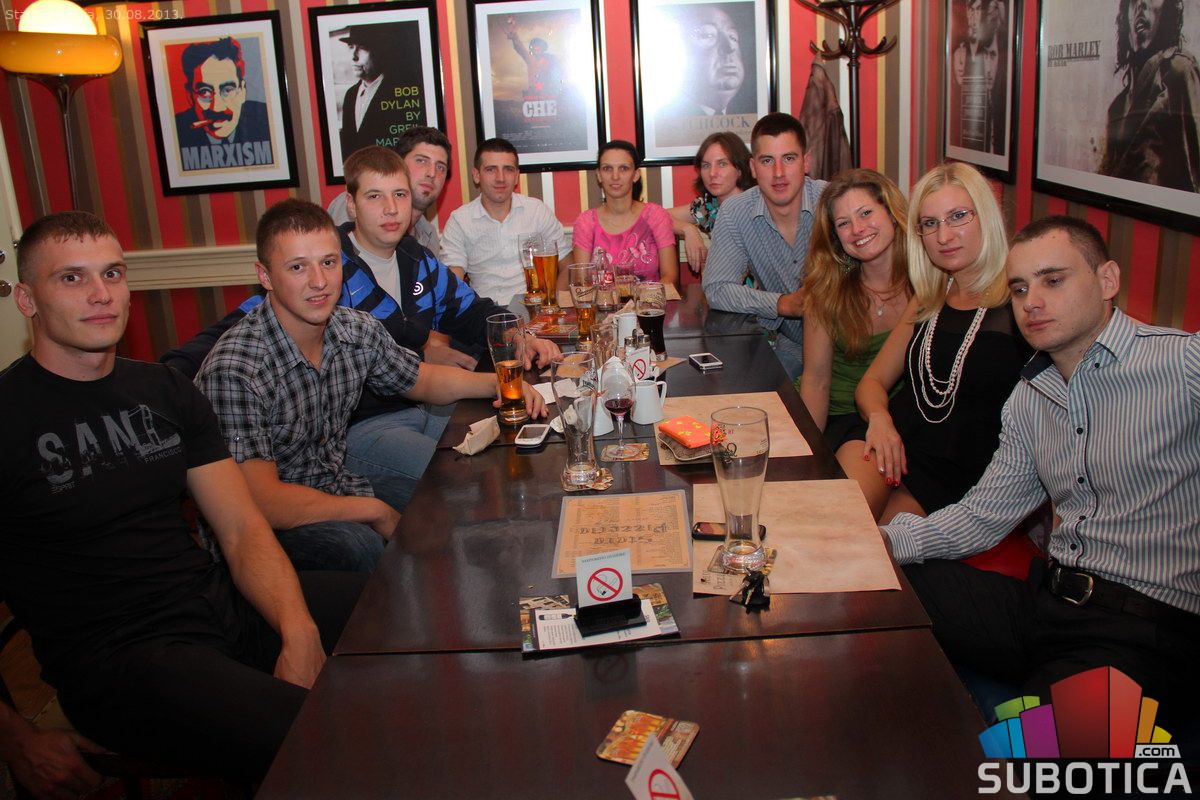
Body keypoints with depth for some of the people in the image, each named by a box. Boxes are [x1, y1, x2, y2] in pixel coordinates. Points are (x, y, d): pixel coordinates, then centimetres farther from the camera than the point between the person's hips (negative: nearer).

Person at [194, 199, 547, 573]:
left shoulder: (358, 331, -5)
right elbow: (262, 501, -27)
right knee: (358, 544, -33)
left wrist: (497, 382, -3)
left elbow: (421, 379, 15)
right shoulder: (234, 369, -25)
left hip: (337, 492, 6)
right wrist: (377, 513, -19)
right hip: (271, 527, -6)